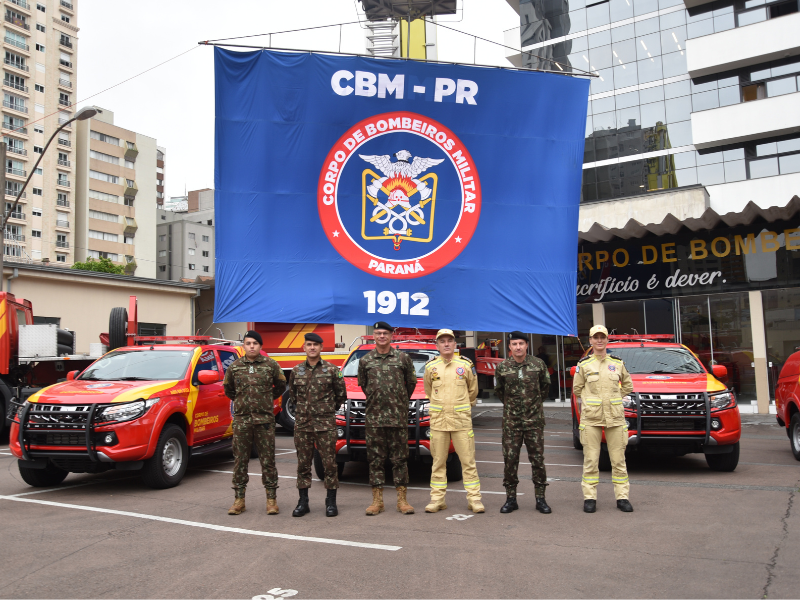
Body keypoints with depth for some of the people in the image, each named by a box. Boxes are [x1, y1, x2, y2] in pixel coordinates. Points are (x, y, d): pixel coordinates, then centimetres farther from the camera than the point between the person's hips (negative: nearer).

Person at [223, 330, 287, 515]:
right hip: (242, 419, 2)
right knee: (240, 460, 5)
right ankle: (239, 499, 14)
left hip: (264, 419, -1)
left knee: (268, 460, 2)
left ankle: (271, 499, 9)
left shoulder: (270, 365, 1)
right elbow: (227, 388, 21)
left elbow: (281, 385, 15)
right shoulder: (234, 367, 6)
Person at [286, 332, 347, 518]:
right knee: (303, 464, 7)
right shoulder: (296, 371, 6)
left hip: (325, 424, -2)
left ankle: (331, 502, 10)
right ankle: (303, 502, 16)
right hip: (302, 424, 2)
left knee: (329, 462, 0)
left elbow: (341, 394, 9)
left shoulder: (332, 370, -1)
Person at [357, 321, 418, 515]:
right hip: (374, 418, 1)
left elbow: (411, 382, 12)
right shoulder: (365, 360, 7)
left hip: (399, 417, -1)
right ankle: (377, 500, 10)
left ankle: (402, 500, 10)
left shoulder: (403, 358, 3)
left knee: (400, 459, 3)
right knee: (375, 459, 4)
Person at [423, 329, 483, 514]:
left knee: (468, 460, 0)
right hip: (438, 419, 1)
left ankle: (474, 498, 7)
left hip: (462, 419, -1)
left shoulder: (466, 365, 3)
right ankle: (437, 499, 13)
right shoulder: (431, 367, 5)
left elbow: (473, 390, 16)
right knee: (438, 461, 6)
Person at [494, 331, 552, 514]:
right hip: (511, 421, 0)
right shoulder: (502, 368, -1)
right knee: (510, 459, 2)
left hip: (534, 420, 0)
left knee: (537, 458, 3)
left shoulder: (538, 364, -1)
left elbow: (546, 385, 16)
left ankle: (540, 498, 13)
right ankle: (511, 498, 13)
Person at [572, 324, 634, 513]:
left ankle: (622, 497, 11)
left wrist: (615, 399, 12)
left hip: (615, 417, 2)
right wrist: (590, 401, 9)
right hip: (591, 418, -1)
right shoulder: (583, 364, 3)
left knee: (618, 459, 3)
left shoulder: (617, 363, 8)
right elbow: (577, 389, 12)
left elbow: (628, 385, 19)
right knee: (591, 460, -1)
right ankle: (589, 498, 7)